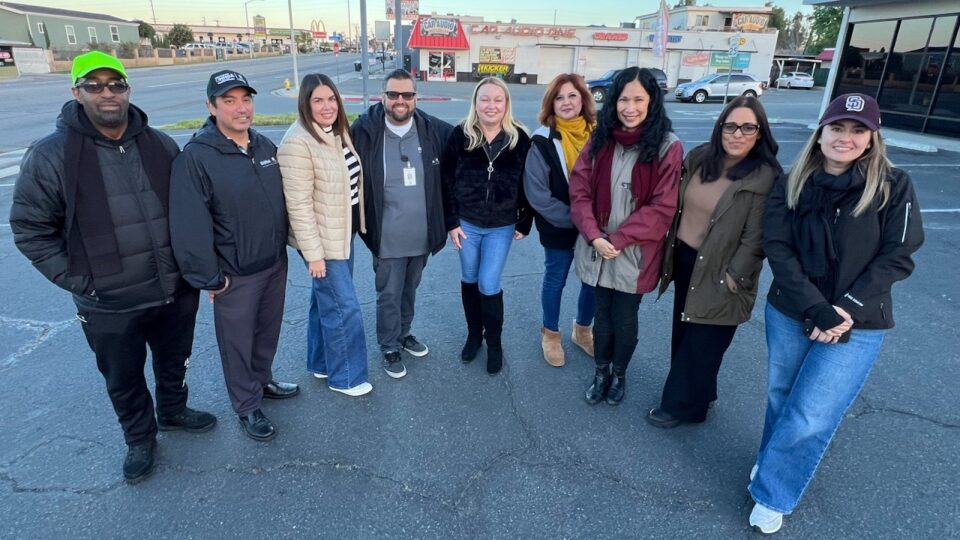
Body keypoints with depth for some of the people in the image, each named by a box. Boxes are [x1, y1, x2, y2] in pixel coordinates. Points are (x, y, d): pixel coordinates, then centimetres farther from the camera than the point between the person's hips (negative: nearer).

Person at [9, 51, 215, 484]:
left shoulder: (161, 146, -1)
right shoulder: (50, 156, -11)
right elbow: (30, 229, -6)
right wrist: (77, 279, -11)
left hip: (175, 292, 3)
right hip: (109, 306, -2)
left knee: (174, 362, 23)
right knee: (123, 381, 17)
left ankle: (173, 411, 51)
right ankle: (139, 437, 42)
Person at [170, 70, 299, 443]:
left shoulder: (265, 146, 2)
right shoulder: (196, 156, -18)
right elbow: (190, 226, -19)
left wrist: (287, 245, 11)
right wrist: (209, 277, -16)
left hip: (275, 263, 6)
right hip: (235, 275, -6)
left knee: (268, 331, 22)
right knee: (238, 342, 12)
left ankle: (262, 381, 45)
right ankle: (247, 406, 31)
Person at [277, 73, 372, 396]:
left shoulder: (338, 132, 6)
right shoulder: (298, 142, -20)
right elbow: (298, 205, -22)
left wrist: (355, 228, 15)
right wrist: (314, 253, -21)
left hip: (343, 233, 8)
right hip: (322, 240, -8)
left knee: (327, 301, 20)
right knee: (345, 308, 0)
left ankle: (321, 363, 38)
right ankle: (345, 377, 19)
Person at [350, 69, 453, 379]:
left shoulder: (435, 130, -4)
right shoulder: (364, 131, -12)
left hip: (422, 234, 3)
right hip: (388, 237, -3)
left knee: (410, 290, 22)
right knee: (389, 295, 9)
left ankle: (404, 333, 44)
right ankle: (389, 347, 29)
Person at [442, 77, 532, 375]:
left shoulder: (520, 138, -7)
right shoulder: (460, 135, -7)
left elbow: (527, 184, 0)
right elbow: (447, 181, -4)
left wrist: (524, 224, 1)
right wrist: (451, 222, -6)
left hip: (502, 227, -1)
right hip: (467, 223, 1)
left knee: (489, 285, -1)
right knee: (469, 280, 14)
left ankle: (494, 341, 21)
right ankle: (474, 334, 34)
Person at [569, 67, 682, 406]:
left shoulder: (667, 148, -10)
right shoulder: (599, 140, 0)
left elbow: (662, 208, -13)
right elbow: (579, 192, -3)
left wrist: (619, 239, -18)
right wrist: (594, 236, -16)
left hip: (634, 253, -2)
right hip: (598, 249, 3)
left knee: (625, 319, 12)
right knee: (602, 314, 17)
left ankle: (619, 375, 38)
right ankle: (600, 373, 39)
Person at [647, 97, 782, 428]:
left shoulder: (765, 178, -17)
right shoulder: (699, 157, 0)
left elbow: (755, 237, -17)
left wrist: (733, 278, -17)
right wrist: (669, 250, 9)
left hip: (718, 274, -6)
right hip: (684, 258, 6)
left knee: (701, 343, 8)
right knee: (683, 332, 18)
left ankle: (682, 404, 27)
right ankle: (697, 395, 39)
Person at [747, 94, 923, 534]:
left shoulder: (893, 186, -6)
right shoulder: (791, 184, -2)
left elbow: (896, 256, -9)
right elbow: (777, 249, -9)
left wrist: (848, 309, -18)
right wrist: (814, 307, -18)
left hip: (858, 325, -2)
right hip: (788, 314, 2)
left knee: (809, 418, -1)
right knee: (782, 399, 16)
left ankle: (772, 493, 20)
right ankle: (772, 463, 42)